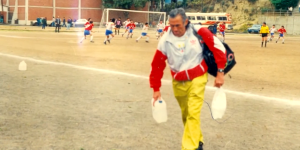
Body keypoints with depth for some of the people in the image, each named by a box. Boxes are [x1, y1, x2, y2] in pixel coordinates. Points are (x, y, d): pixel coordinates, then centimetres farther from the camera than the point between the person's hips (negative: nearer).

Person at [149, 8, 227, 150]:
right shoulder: (165, 41, -10)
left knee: (193, 115, -11)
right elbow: (157, 65, -2)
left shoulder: (198, 31, -17)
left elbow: (218, 47, -12)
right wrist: (156, 89, 1)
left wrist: (220, 72, -12)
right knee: (185, 115, 16)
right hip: (178, 83, 3)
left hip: (197, 79, -3)